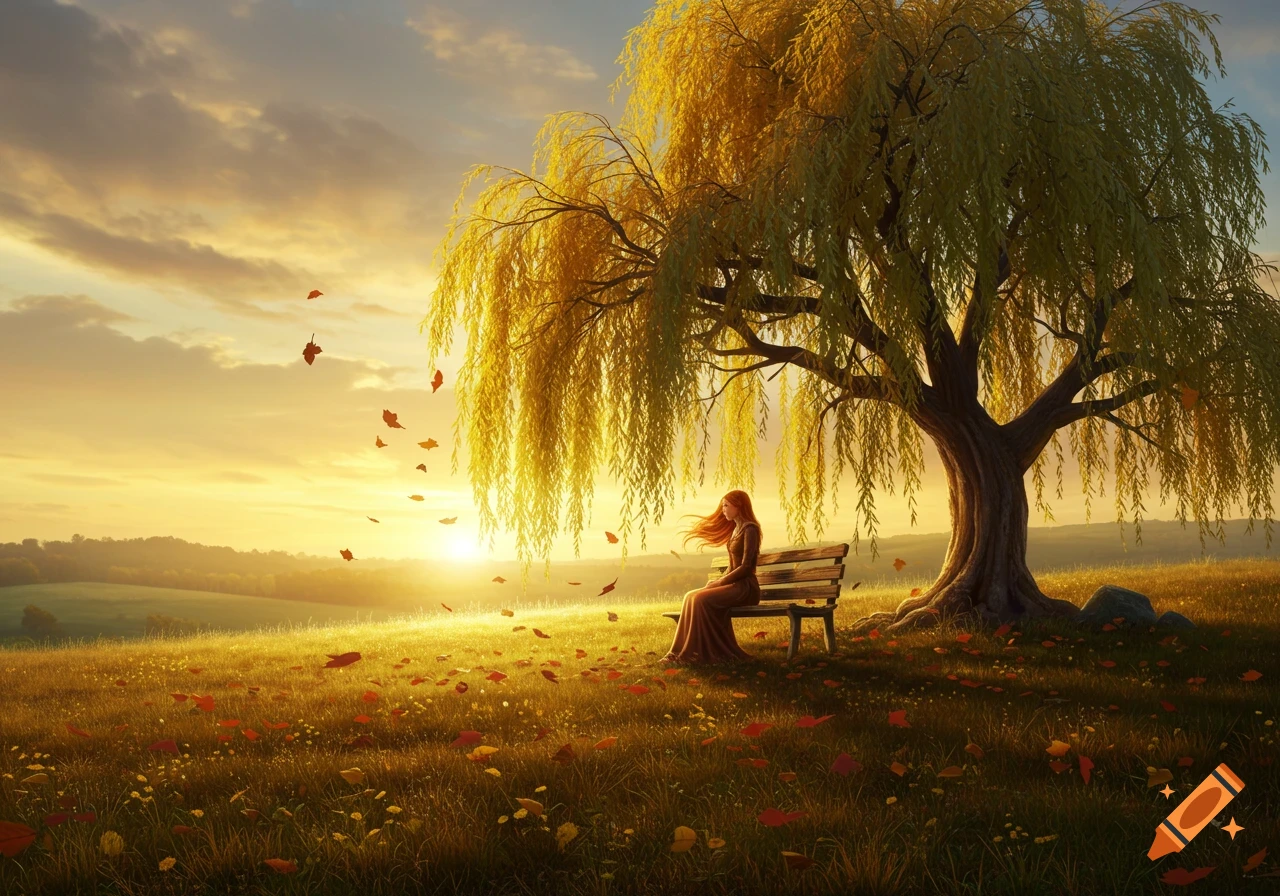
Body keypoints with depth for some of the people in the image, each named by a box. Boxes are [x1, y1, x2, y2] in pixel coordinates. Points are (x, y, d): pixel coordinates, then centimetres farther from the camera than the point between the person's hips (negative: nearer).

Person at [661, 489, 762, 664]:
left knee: (701, 599, -26)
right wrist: (718, 582, 2)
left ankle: (698, 653, -21)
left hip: (746, 588, -8)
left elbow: (746, 566, -17)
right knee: (692, 597, -11)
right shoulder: (735, 529, 19)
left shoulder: (750, 529, -9)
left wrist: (719, 582, -15)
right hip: (734, 584, 8)